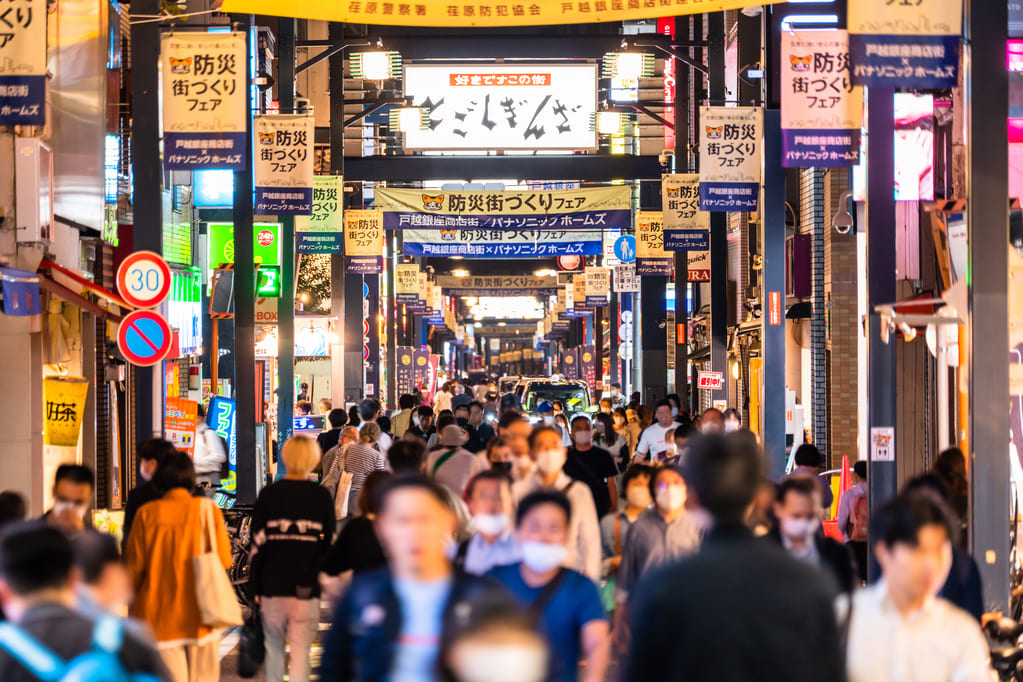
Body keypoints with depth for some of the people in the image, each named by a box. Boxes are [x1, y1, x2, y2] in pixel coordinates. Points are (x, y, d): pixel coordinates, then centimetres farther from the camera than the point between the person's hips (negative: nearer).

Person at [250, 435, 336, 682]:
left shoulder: (269, 494, 0)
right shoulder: (322, 496, 0)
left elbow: (257, 543, 0)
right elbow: (329, 544, 1)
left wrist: (254, 587, 6)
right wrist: (319, 579, 11)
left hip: (272, 585, 1)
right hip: (307, 588, -1)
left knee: (274, 647, 15)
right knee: (301, 649, 0)